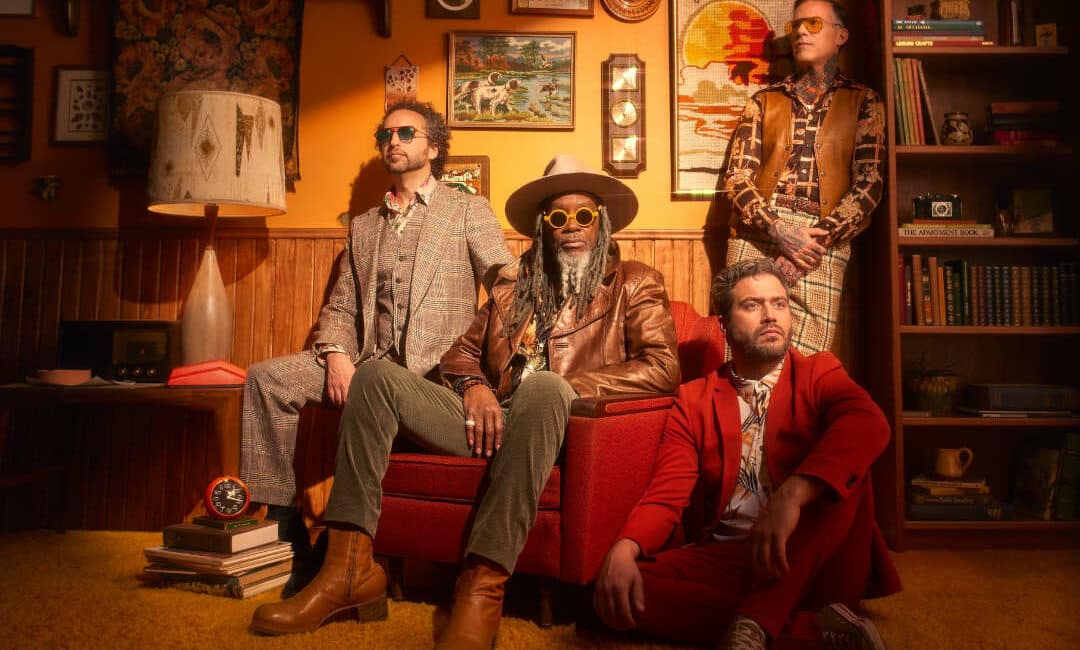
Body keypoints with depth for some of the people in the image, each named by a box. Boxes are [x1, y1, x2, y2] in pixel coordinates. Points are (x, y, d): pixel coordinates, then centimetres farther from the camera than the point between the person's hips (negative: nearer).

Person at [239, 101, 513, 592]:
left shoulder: (469, 211, 10)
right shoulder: (363, 226, 24)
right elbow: (340, 306, 18)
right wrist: (336, 357, -5)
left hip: (434, 367, -5)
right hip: (368, 362, 5)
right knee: (266, 377, -15)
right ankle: (284, 529, -12)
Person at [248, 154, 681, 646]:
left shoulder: (634, 283, 12)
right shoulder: (513, 283, 24)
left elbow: (662, 368, -4)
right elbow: (460, 354, 21)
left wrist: (558, 387, -12)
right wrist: (474, 386, -4)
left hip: (552, 425, -4)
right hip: (490, 422, 5)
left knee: (542, 385, -37)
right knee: (375, 376, -12)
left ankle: (482, 588, -36)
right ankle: (349, 570, -18)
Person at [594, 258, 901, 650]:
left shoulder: (819, 374, 6)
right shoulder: (693, 400, 9)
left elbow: (869, 425, -18)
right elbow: (666, 495, 0)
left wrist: (791, 495, -37)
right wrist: (624, 549, -23)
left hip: (814, 561, -1)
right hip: (724, 560, 2)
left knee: (844, 466, -27)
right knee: (615, 592, -24)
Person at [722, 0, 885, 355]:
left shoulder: (863, 101, 12)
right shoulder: (764, 100, 14)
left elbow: (869, 183, 2)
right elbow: (736, 176, 4)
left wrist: (816, 240, -12)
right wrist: (779, 232, -12)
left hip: (822, 244, -1)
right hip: (755, 237, 1)